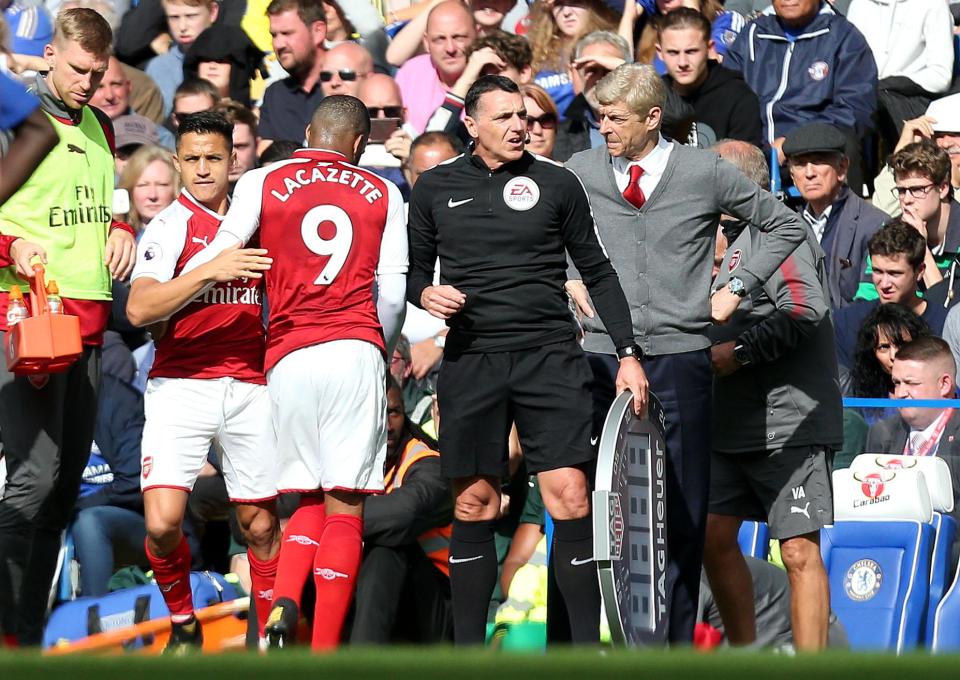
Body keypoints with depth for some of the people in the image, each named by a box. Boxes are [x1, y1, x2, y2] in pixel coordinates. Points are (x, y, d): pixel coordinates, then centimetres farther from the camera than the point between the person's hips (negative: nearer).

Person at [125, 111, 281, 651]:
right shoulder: (171, 226, -3)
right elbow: (139, 309, -18)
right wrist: (212, 271, -26)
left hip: (250, 386, 4)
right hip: (181, 387, -4)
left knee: (260, 524, 4)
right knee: (163, 521, -15)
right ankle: (183, 623, 10)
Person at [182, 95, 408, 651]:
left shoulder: (262, 183, 8)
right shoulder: (384, 194, 11)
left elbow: (221, 253, 0)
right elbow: (393, 294, 8)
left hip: (288, 356, 1)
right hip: (356, 352, -1)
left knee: (310, 499, 15)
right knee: (346, 506, -1)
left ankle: (282, 607, -9)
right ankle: (323, 654, -7)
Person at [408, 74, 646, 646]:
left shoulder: (556, 184, 6)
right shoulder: (436, 189, 9)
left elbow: (598, 272, 11)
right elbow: (415, 271, 18)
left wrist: (628, 352, 4)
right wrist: (426, 293, -6)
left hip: (550, 358, -1)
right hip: (470, 362, 1)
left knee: (571, 500, -11)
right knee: (474, 507, 2)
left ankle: (588, 647, -8)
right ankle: (468, 651, 9)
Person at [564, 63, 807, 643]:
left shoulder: (706, 173, 0)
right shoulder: (581, 172, 5)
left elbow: (788, 226, 10)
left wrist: (739, 287, 4)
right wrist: (569, 280, 8)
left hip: (681, 356, -1)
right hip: (603, 355, 1)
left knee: (683, 506, 1)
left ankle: (677, 637, 6)